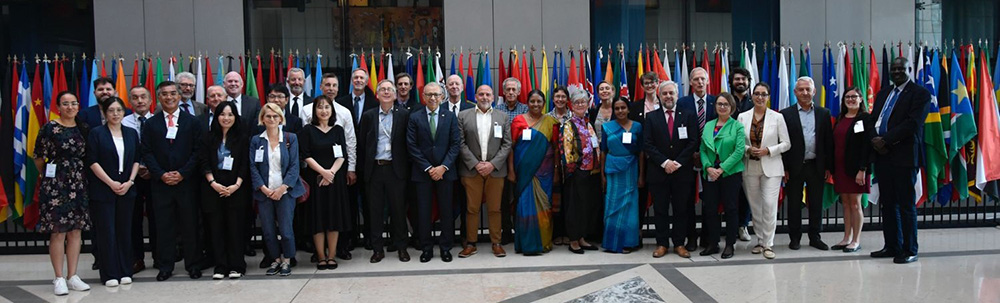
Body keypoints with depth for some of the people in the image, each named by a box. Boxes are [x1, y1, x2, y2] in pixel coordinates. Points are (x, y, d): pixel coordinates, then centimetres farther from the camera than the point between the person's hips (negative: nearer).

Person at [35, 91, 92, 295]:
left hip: (78, 184, 5)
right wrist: (48, 174, 8)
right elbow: (38, 157, -2)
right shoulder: (49, 128, -6)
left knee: (76, 230, 7)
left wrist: (80, 176, 8)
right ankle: (59, 278, 5)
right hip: (55, 184, -5)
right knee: (58, 231, -2)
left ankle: (72, 276, 14)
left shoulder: (82, 129, 8)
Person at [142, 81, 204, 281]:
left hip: (186, 181, -1)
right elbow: (147, 153, 4)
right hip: (160, 183, 1)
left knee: (190, 225, 3)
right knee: (164, 226, 4)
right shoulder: (151, 124, 9)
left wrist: (182, 173, -10)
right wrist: (161, 174, -9)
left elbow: (198, 150, 0)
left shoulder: (191, 121, 5)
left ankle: (192, 264, 13)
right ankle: (165, 266, 12)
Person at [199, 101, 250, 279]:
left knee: (236, 228, -2)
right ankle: (220, 266, 8)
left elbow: (245, 165, 1)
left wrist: (236, 185, -11)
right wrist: (213, 183, -10)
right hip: (213, 189, 1)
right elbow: (205, 163, 3)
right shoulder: (209, 138, 9)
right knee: (216, 228, 2)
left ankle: (236, 266, 5)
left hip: (236, 190, -1)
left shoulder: (242, 138, 5)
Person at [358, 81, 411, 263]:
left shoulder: (404, 115, 2)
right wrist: (365, 166, 4)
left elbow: (408, 142, 2)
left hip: (396, 169, -1)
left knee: (398, 209, 3)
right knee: (375, 210, 5)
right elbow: (362, 143, 9)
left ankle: (401, 247, 14)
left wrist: (405, 165, -3)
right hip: (374, 169, 2)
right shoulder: (368, 116, 7)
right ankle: (377, 248, 14)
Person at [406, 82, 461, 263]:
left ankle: (445, 247, 14)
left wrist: (443, 167, -11)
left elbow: (456, 144, 0)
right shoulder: (414, 118, 2)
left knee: (446, 210, 4)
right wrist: (428, 168, -9)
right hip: (422, 172, 0)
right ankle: (426, 248, 12)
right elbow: (411, 146, -3)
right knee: (423, 212, 3)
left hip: (445, 171, 0)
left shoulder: (450, 117, 5)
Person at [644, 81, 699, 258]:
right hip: (658, 171, 0)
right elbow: (647, 144, -2)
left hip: (682, 171, 0)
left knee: (682, 210, 5)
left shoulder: (688, 116, 6)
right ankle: (662, 243, 13)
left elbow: (694, 142, -2)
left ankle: (679, 243, 14)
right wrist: (664, 162, -13)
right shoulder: (651, 118, 6)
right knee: (660, 210, 4)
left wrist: (678, 163, -11)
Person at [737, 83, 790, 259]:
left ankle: (768, 244, -3)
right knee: (755, 206, 7)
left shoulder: (777, 117, 0)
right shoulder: (743, 117, 5)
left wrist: (768, 150, -13)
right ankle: (760, 241, 20)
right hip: (750, 167, 2)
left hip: (771, 167, -2)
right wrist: (748, 149, -11)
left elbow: (786, 144, 2)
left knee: (769, 204, -11)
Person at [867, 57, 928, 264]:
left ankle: (909, 250, 4)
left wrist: (885, 140, -15)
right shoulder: (883, 94, 19)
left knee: (906, 205, -2)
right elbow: (871, 120, 14)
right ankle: (892, 246, 18)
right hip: (882, 156, 6)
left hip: (904, 156, -6)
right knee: (887, 204, 10)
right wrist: (875, 140, -6)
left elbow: (912, 123, -14)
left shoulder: (920, 94, -2)